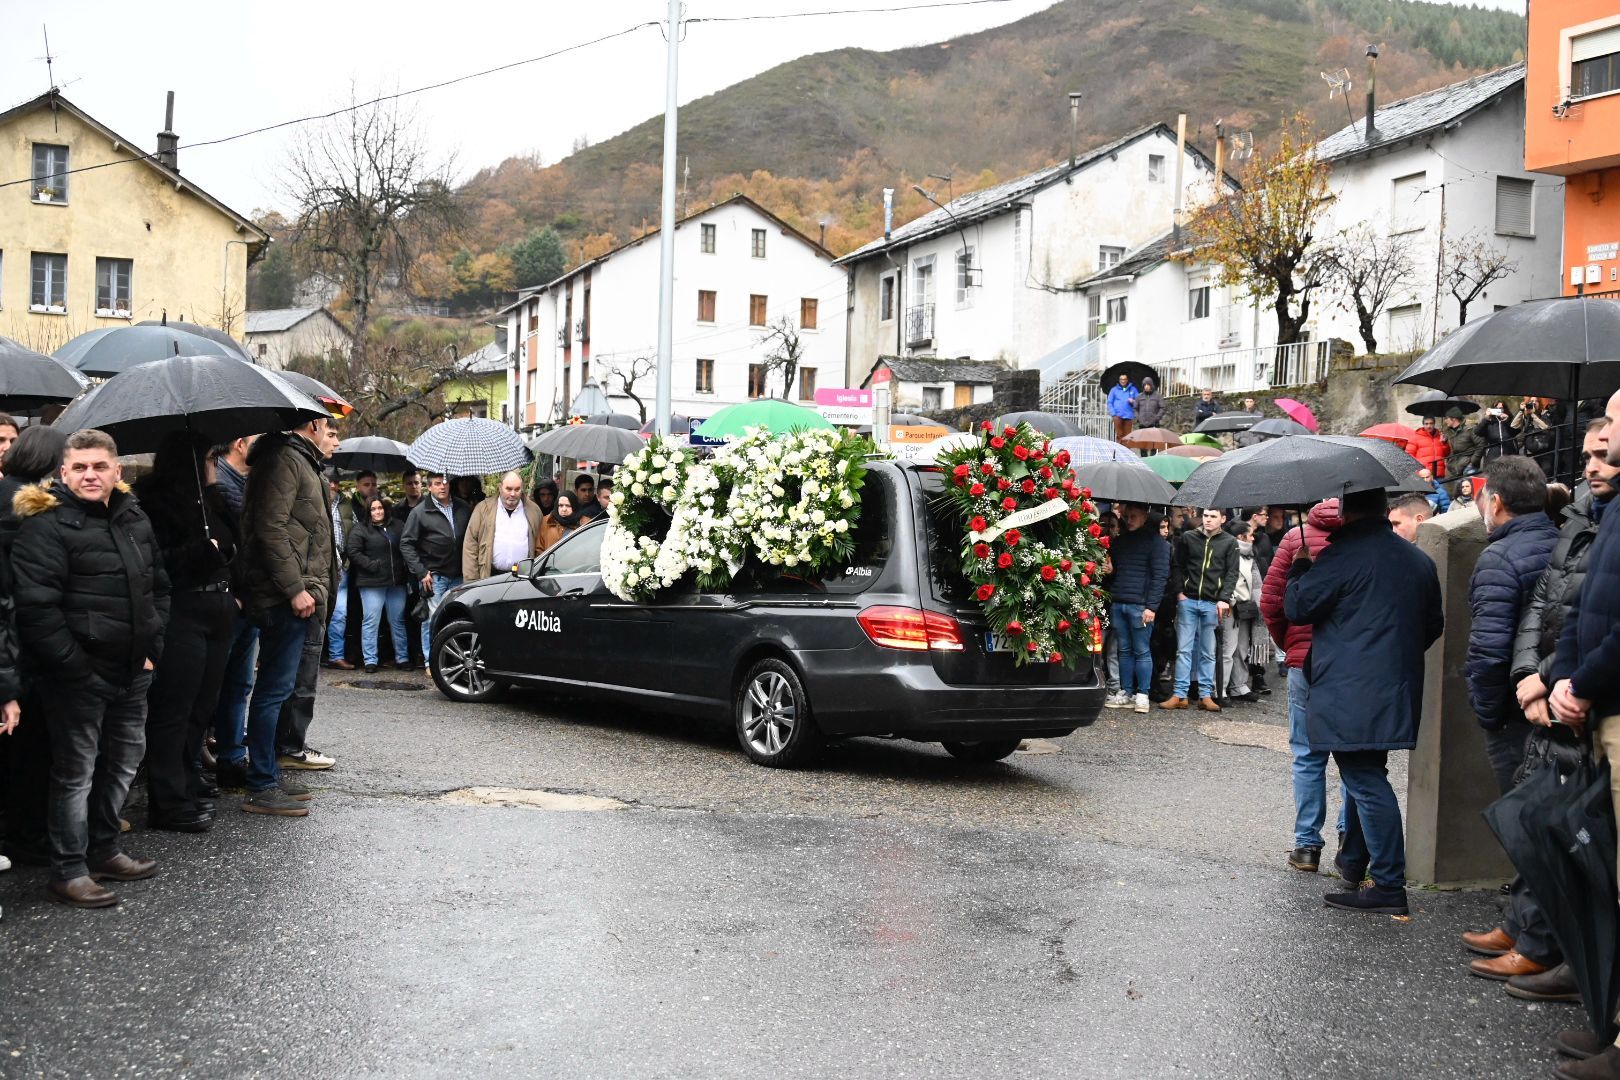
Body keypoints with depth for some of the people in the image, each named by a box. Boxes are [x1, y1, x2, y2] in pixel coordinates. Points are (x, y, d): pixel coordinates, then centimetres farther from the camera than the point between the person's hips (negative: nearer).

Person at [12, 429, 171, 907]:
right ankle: (68, 872, 10)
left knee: (124, 759, 17)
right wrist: (76, 667, -19)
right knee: (76, 772, 0)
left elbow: (159, 585, 19)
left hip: (131, 670, 8)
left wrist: (152, 647, 9)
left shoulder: (134, 519, 10)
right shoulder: (47, 525, -13)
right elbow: (37, 606, -19)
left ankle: (103, 850, 33)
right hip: (77, 675, -8)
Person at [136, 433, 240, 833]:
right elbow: (159, 563, -17)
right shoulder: (158, 502, -10)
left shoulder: (207, 500, 16)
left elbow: (231, 544, 23)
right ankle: (168, 803, -1)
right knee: (173, 709, -5)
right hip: (182, 615, -8)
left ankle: (189, 784, 25)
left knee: (201, 706, 14)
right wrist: (205, 549, -18)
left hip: (216, 615, 9)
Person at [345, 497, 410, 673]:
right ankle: (370, 660, 0)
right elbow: (354, 553, -9)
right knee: (371, 622, -4)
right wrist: (372, 565, -17)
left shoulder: (395, 527, 14)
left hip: (396, 582, 5)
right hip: (372, 583, -5)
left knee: (398, 621, 10)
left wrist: (405, 572, 5)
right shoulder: (360, 529, -1)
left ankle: (402, 657, 17)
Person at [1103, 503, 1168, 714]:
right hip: (1117, 604, 6)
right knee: (1124, 650, 8)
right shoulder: (1120, 540, 18)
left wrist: (1151, 606, -13)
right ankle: (1125, 693, 12)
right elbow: (1112, 568, 22)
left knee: (1141, 651, -1)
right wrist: (1110, 597, 3)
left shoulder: (1156, 541, -1)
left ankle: (1142, 695, 3)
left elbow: (1160, 575, -6)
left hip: (1140, 605, -6)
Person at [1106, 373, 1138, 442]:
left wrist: (1133, 402, -8)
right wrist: (1113, 413, -4)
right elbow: (1110, 403, 7)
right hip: (1118, 416, -1)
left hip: (1128, 416, 1)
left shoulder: (1133, 389, 13)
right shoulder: (1114, 389, 10)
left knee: (1127, 435, -1)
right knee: (1119, 434, -6)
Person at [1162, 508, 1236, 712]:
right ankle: (1180, 695, 2)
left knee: (1208, 653, 5)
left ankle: (1206, 695, 10)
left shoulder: (1229, 542, 4)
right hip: (1188, 601, 1)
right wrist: (1179, 592, -1)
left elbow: (1232, 573, 1)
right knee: (1184, 649, 0)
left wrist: (1224, 599, -10)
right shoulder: (1187, 538, 7)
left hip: (1212, 604, -1)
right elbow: (1177, 566, 10)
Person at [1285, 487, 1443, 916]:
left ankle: (1389, 887, -6)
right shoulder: (1419, 560, 12)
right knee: (1366, 775, 21)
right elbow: (1434, 624, 20)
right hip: (1398, 690, 8)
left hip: (1351, 695, -8)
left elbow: (1296, 607, -9)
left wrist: (1301, 568, 10)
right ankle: (1354, 861, 35)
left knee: (1366, 783, -6)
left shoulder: (1342, 556, -13)